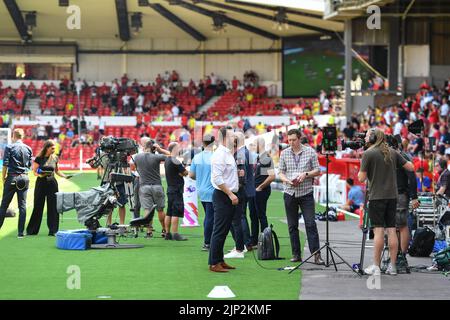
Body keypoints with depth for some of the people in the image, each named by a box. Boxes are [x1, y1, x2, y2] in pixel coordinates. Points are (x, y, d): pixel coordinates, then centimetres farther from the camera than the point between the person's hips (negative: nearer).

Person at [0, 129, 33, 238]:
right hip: (24, 178, 3)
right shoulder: (28, 149, 6)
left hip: (12, 177, -3)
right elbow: (30, 165, 11)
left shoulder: (9, 147, -4)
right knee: (23, 205, 3)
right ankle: (21, 232, 1)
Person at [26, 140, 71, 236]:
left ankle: (53, 230, 4)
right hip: (41, 183, -2)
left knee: (53, 207, -1)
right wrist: (40, 174, -21)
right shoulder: (39, 158, -4)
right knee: (38, 206, 2)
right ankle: (32, 230, 11)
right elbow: (34, 171, -1)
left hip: (52, 183, 2)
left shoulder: (55, 158, 4)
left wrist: (65, 176, -1)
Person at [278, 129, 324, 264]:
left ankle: (316, 254, -10)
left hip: (306, 193, -3)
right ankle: (296, 254, 11)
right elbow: (281, 172, 9)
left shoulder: (310, 152, 1)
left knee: (310, 224, -9)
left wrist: (306, 174, -14)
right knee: (292, 225, 5)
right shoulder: (284, 153, 7)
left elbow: (317, 171, 3)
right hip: (290, 193, 3)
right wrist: (287, 180, -11)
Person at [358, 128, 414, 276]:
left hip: (377, 197, -5)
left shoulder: (368, 154, -7)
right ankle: (392, 266, 7)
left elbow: (361, 178, -7)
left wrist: (362, 167, 11)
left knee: (378, 230, -5)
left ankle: (376, 267, -4)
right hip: (392, 196, 5)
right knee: (391, 230, 6)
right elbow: (411, 167, 10)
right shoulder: (392, 152, 9)